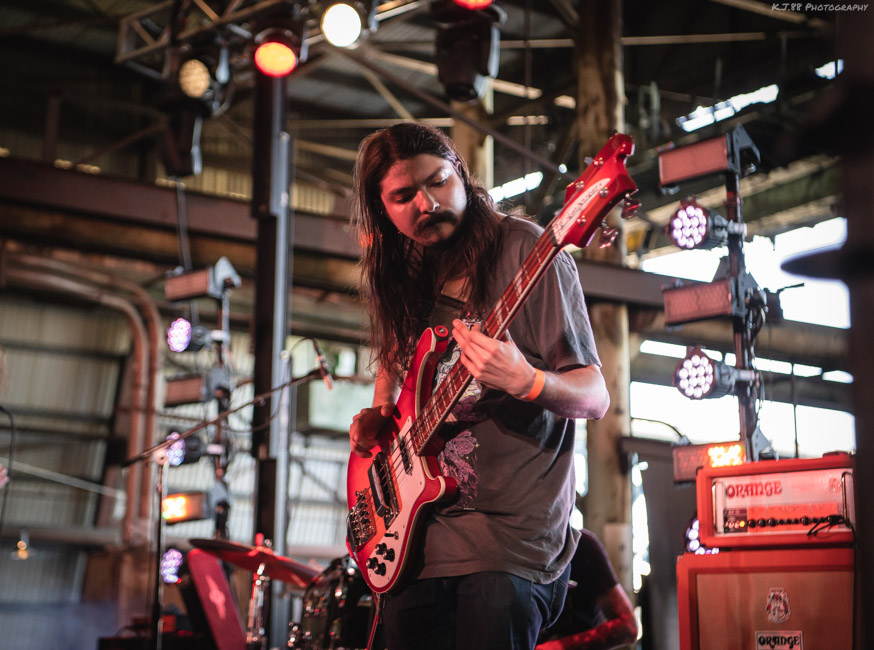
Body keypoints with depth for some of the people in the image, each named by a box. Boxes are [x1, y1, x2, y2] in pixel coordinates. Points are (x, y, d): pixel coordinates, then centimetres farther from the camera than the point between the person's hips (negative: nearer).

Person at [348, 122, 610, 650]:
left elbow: (595, 398, -11)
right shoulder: (401, 275, 9)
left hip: (510, 531, -6)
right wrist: (378, 415, 10)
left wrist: (525, 382, -31)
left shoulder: (524, 251, -9)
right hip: (414, 534, 6)